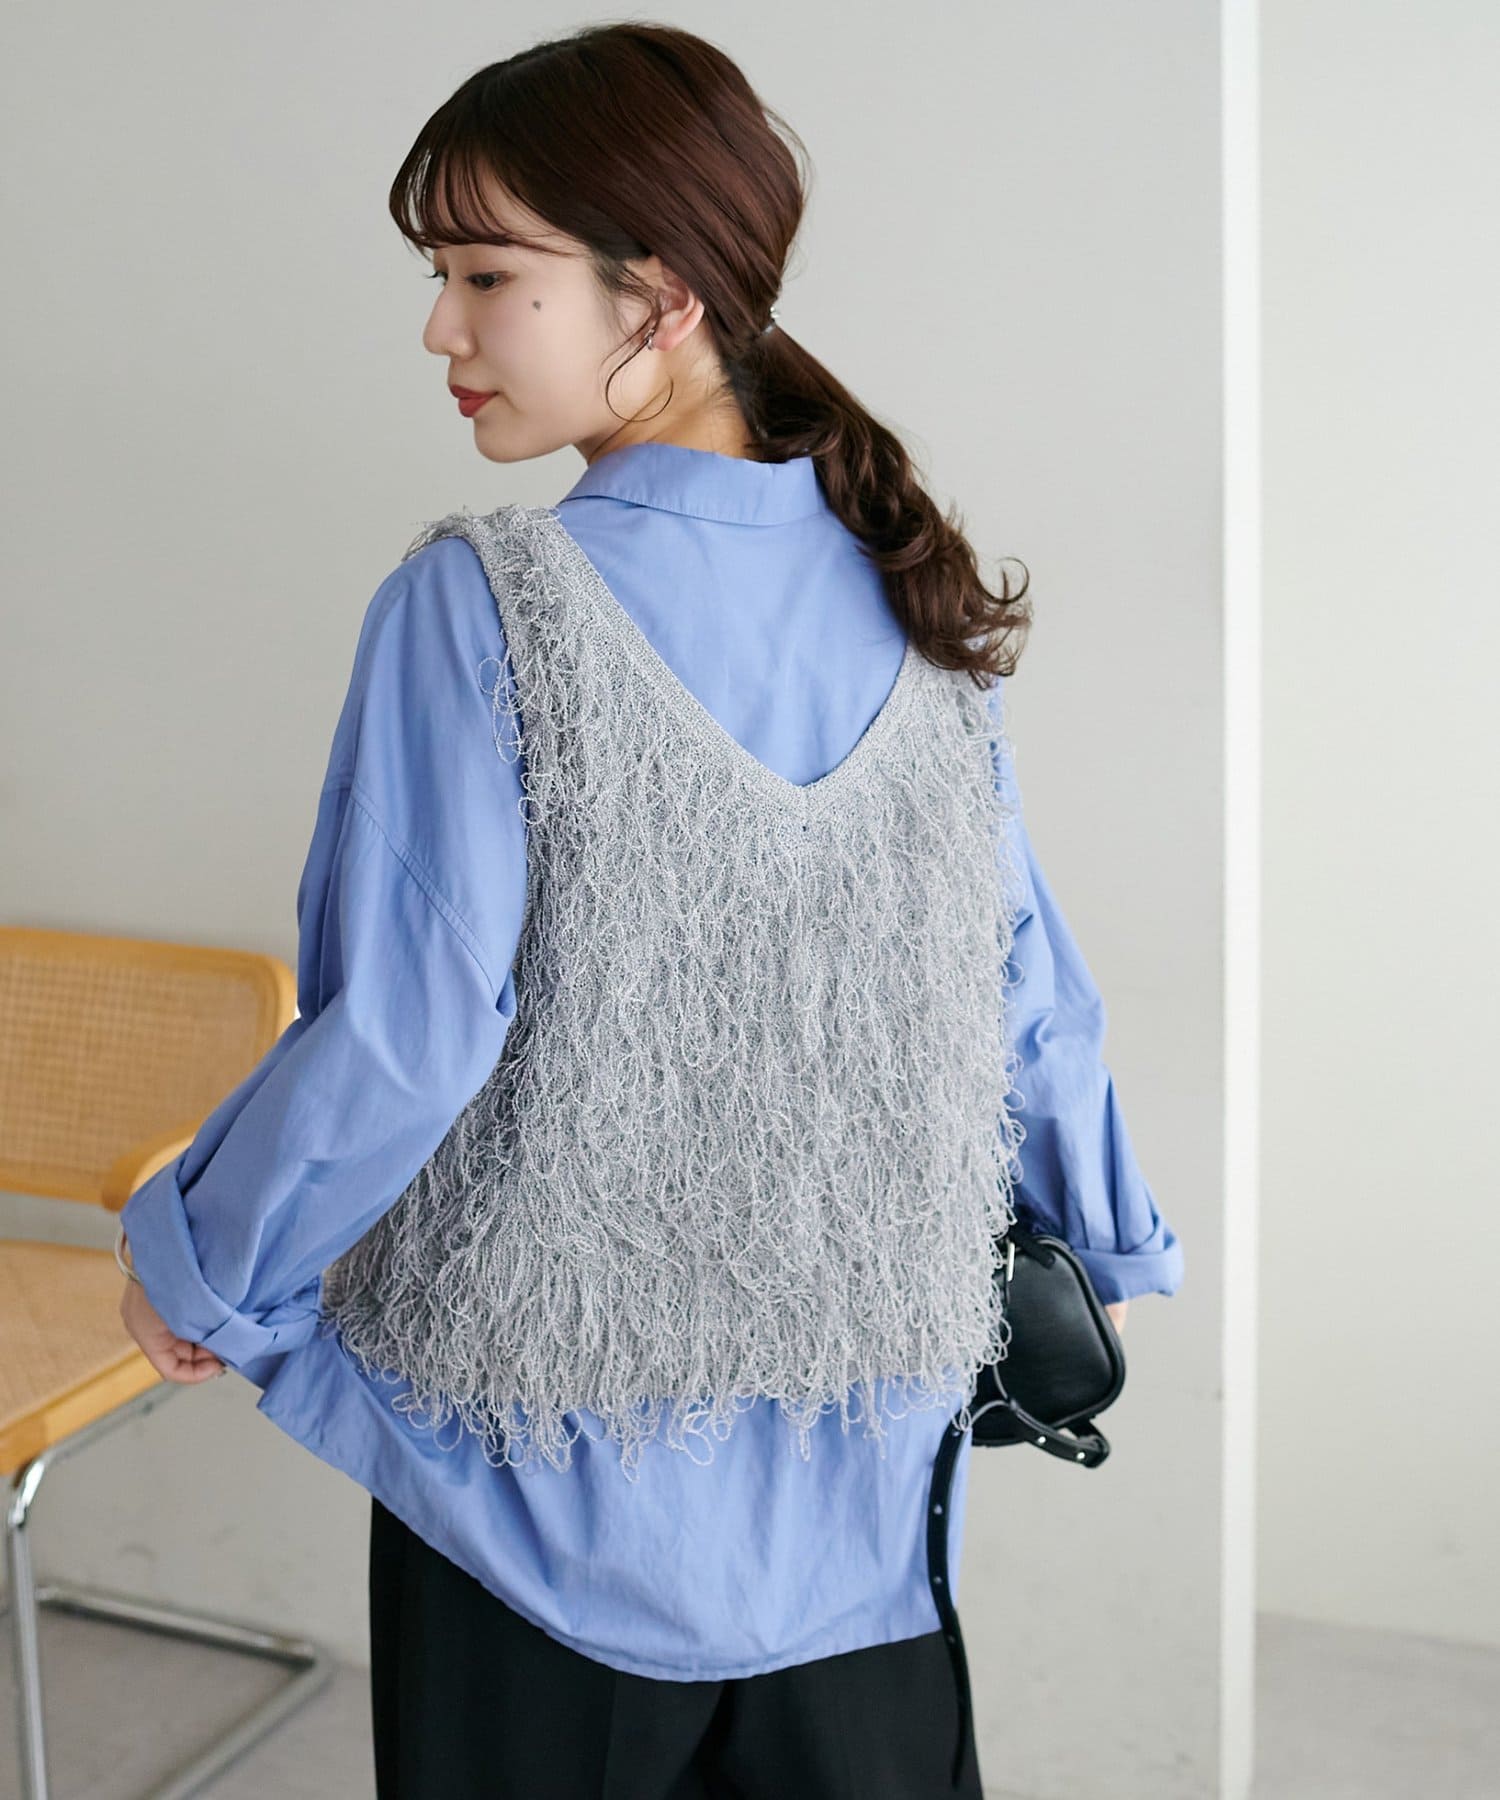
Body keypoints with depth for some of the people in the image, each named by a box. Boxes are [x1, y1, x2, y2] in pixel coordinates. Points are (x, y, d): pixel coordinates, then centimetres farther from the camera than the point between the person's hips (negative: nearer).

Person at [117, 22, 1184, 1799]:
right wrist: (1105, 1247, 19)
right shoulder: (912, 598, -2)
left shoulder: (478, 601, -17)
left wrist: (196, 1268, -3)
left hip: (562, 1451, -4)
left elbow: (400, 1036, -19)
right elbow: (1020, 976, 5)